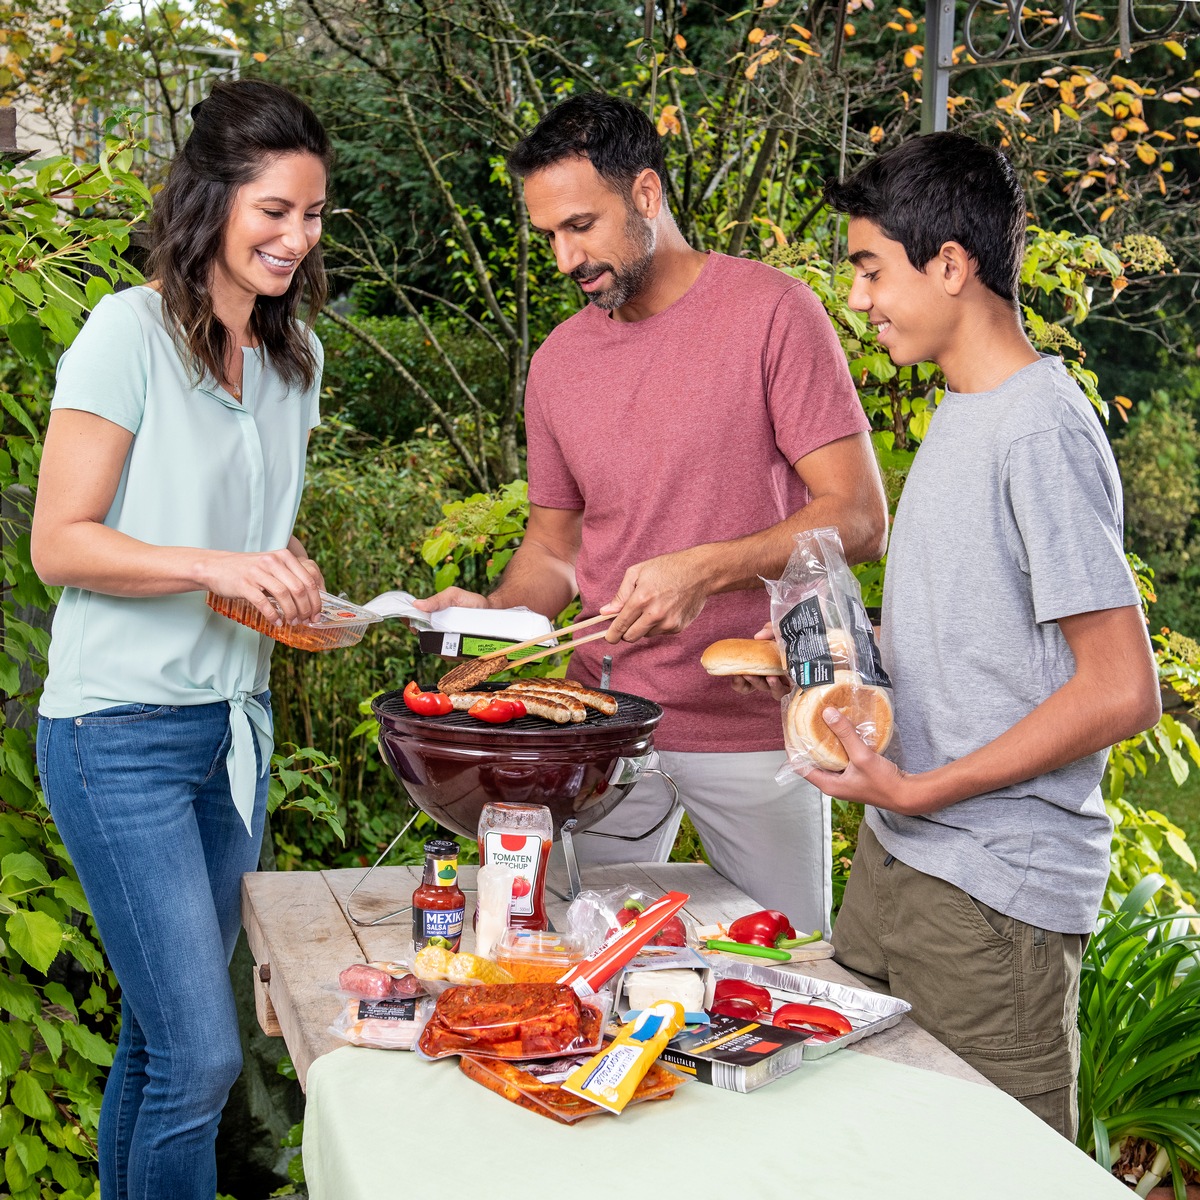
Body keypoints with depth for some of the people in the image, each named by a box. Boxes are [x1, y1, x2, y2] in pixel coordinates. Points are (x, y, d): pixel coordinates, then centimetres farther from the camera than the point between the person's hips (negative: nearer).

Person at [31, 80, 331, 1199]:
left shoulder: (294, 353, 11)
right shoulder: (131, 332, -10)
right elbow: (60, 543, -12)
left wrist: (291, 579, 2)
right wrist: (211, 566, -24)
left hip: (234, 720, 7)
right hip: (122, 731, -7)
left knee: (161, 1038, 14)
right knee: (200, 1055, -8)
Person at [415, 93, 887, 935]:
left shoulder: (771, 311, -8)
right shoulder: (558, 362, 8)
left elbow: (859, 519, -12)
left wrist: (707, 567, -25)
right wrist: (494, 609, -4)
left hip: (752, 729, -4)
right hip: (602, 729, 4)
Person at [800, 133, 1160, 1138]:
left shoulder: (1042, 432, -18)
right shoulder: (958, 413, 12)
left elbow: (1121, 691, -21)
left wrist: (920, 789, -19)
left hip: (997, 896, -9)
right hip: (895, 858, 9)